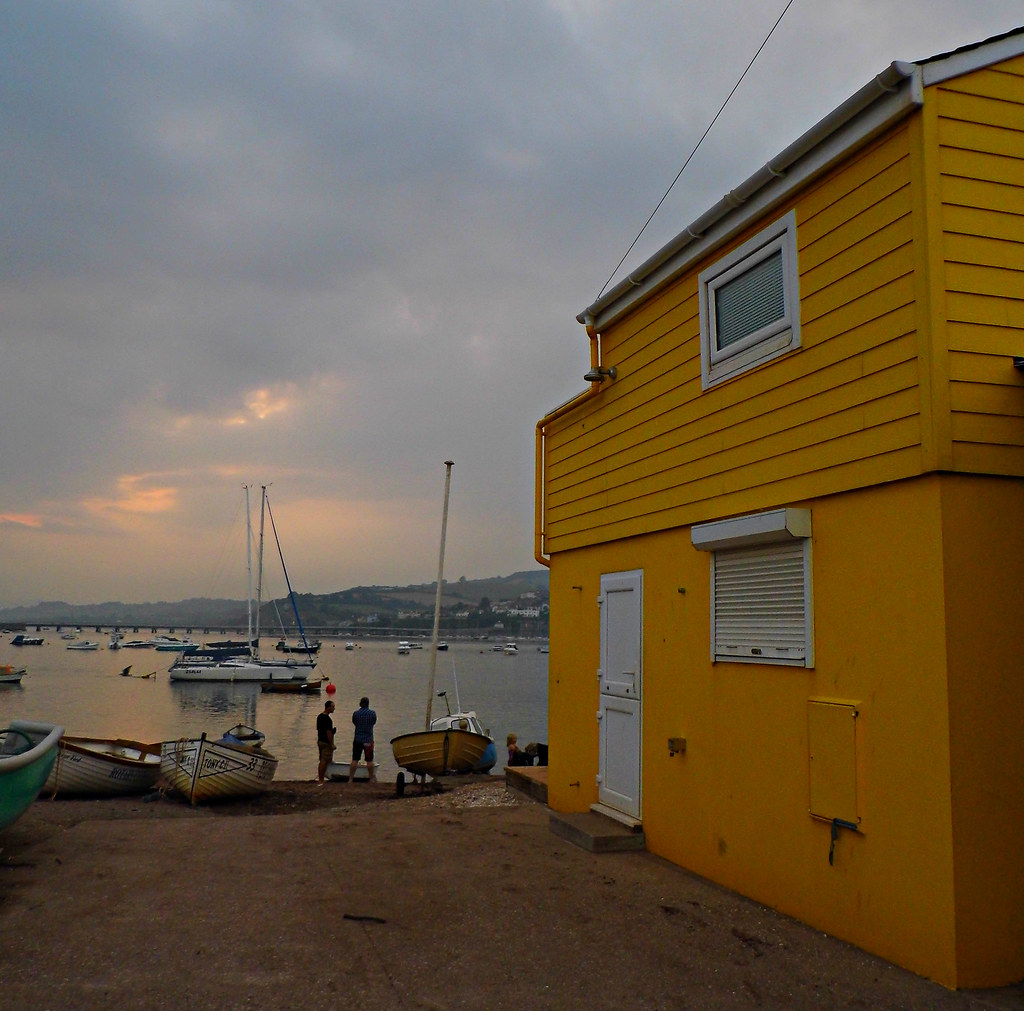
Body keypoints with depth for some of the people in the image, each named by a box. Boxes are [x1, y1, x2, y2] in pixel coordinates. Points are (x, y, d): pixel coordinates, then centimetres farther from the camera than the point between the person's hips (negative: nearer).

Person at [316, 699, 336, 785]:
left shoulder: (319, 717, 10)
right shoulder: (327, 719, -20)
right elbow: (328, 733, -22)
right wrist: (332, 744, -18)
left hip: (320, 741, 9)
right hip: (326, 743, -9)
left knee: (322, 761, 16)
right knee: (324, 762, -5)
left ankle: (319, 777, 19)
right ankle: (320, 780, -3)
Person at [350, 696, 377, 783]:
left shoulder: (355, 713, -4)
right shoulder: (372, 713, -5)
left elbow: (354, 723, 9)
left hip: (357, 739, 1)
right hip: (368, 739, -1)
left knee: (354, 760, 5)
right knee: (369, 760, 7)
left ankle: (350, 779, 5)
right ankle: (372, 779, 13)